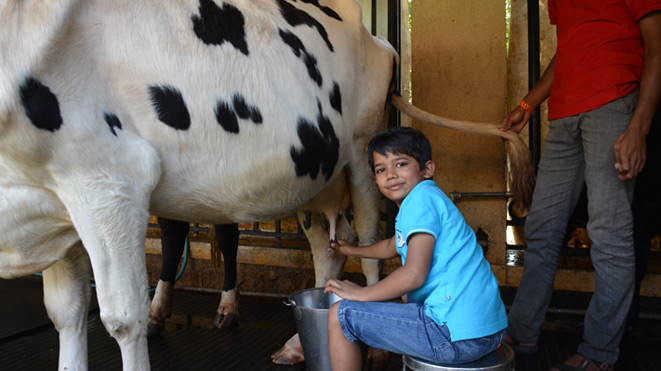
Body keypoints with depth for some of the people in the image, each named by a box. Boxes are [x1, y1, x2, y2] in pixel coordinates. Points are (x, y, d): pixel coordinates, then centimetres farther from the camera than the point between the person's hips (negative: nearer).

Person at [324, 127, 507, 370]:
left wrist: (361, 294, -6)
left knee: (340, 315, -3)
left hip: (457, 335, -10)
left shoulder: (422, 199, -11)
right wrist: (354, 251, 55)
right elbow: (392, 247, 39)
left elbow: (414, 275, -20)